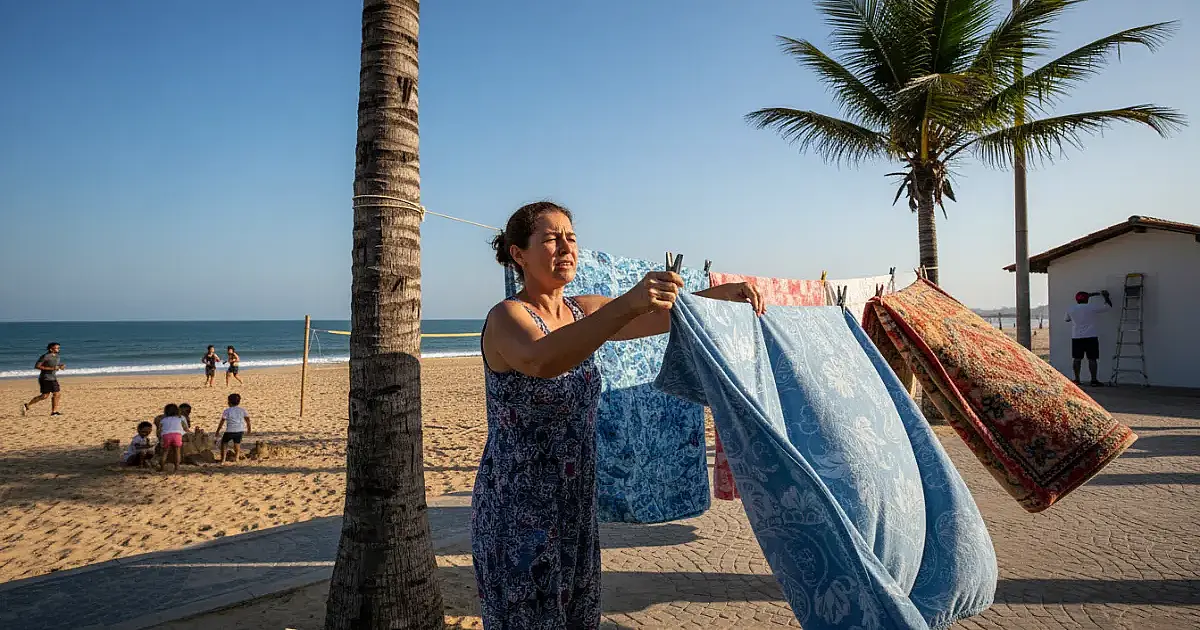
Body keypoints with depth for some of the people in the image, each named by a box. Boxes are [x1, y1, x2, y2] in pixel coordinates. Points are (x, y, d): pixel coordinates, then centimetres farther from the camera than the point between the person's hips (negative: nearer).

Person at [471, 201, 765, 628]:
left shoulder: (582, 311, 6)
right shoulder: (506, 317, -15)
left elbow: (663, 316, 6)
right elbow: (540, 360, -38)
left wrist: (716, 295, -12)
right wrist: (628, 303, -48)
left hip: (575, 502, 7)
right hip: (519, 507, -7)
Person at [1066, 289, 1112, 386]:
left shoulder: (1070, 309, 5)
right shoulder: (1092, 307, -4)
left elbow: (1067, 319, 22)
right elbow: (1108, 305, 6)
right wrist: (1106, 296, 23)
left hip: (1076, 337, 3)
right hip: (1091, 336, -3)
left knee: (1076, 358, 7)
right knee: (1092, 359, -1)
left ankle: (1076, 379, 9)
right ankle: (1094, 380, -1)